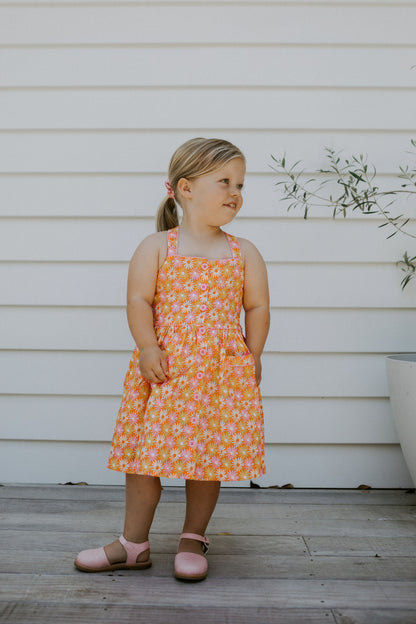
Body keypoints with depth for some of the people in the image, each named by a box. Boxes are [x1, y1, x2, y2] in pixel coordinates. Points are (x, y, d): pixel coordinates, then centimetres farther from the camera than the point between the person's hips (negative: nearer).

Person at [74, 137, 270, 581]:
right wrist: (148, 348, -13)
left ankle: (193, 540, 27)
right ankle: (134, 543, 22)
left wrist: (252, 357, 4)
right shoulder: (156, 246, 1)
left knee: (210, 457, 6)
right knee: (145, 455, 5)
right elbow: (138, 300, -4)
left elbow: (258, 307, 10)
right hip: (164, 369, -1)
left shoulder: (244, 253, 7)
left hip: (223, 371, 1)